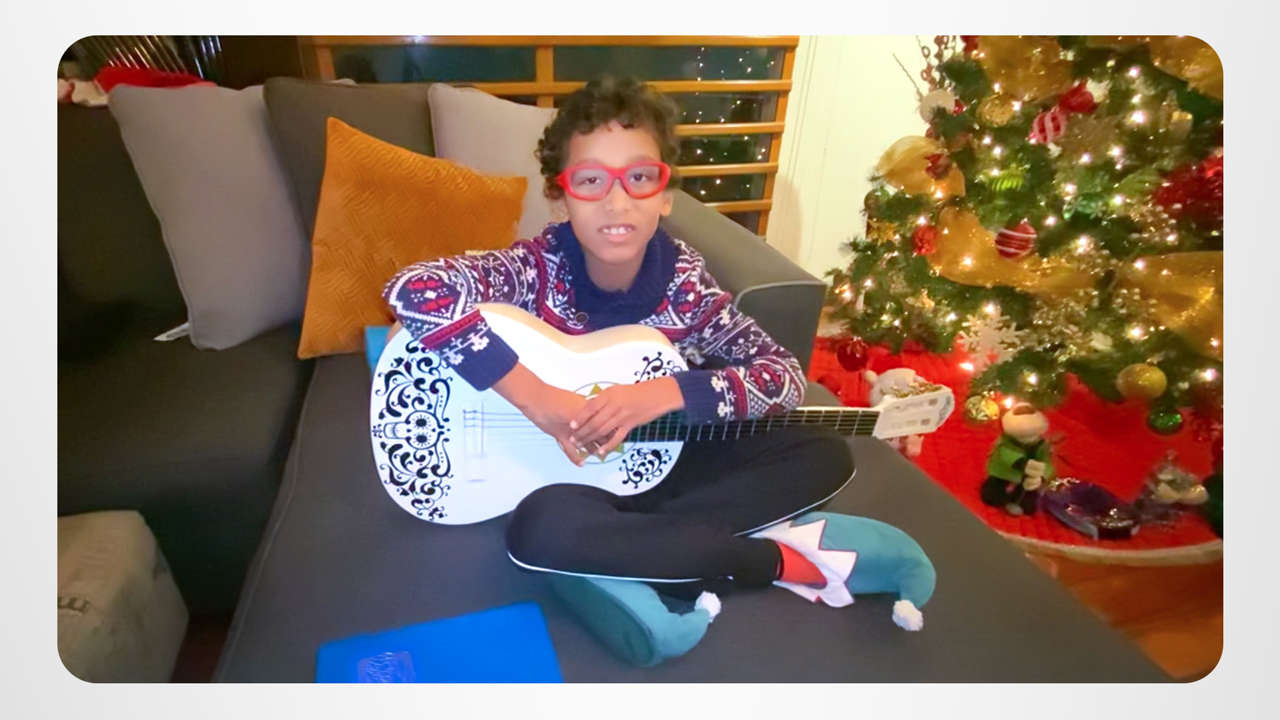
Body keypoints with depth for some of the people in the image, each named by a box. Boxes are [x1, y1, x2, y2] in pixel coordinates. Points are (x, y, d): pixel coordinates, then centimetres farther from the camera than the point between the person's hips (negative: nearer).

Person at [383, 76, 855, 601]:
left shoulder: (684, 280, -12)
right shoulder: (537, 269, -19)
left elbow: (788, 376, -13)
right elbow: (412, 290, -34)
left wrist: (664, 393, -28)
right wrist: (539, 401, -37)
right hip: (562, 470, -2)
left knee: (826, 454, -8)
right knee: (542, 528, -38)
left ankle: (629, 547, -18)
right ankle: (775, 561, -19)